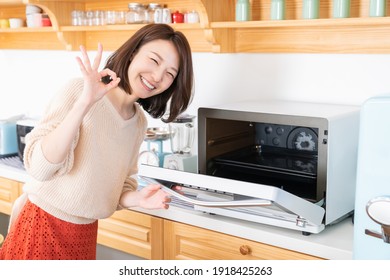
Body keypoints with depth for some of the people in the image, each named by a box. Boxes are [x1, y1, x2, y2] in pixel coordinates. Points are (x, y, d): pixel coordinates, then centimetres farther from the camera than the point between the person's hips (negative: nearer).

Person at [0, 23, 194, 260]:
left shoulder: (139, 123, 2)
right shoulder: (80, 90, -16)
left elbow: (116, 189, 10)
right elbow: (40, 168, -24)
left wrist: (138, 198, -11)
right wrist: (85, 102, -32)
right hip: (42, 226, -5)